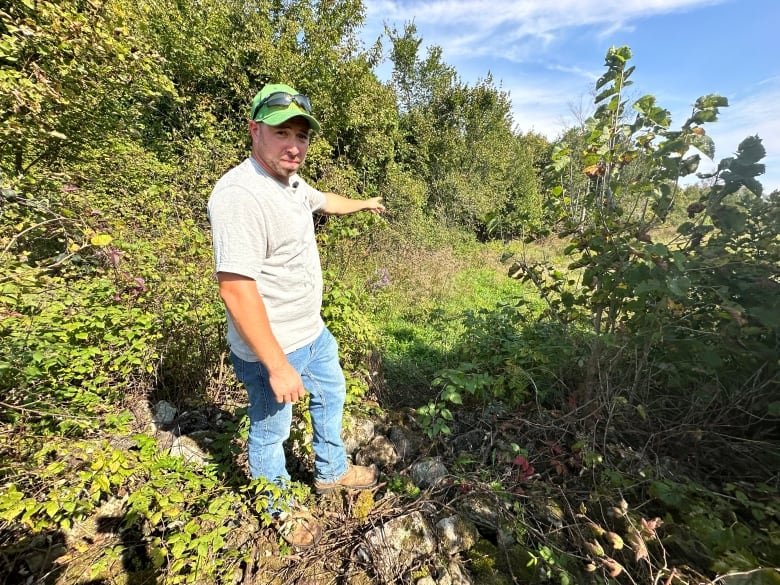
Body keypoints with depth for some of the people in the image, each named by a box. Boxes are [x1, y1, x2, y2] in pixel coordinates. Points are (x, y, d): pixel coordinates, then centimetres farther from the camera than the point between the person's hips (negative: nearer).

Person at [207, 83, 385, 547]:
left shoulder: (292, 182, 4)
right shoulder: (240, 194, -26)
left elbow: (325, 201, 26)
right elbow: (235, 287, -30)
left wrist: (364, 204, 42)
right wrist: (277, 366, -27)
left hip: (314, 333, 10)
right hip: (272, 349, -9)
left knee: (332, 395, 26)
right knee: (271, 432, 15)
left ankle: (332, 473, 52)